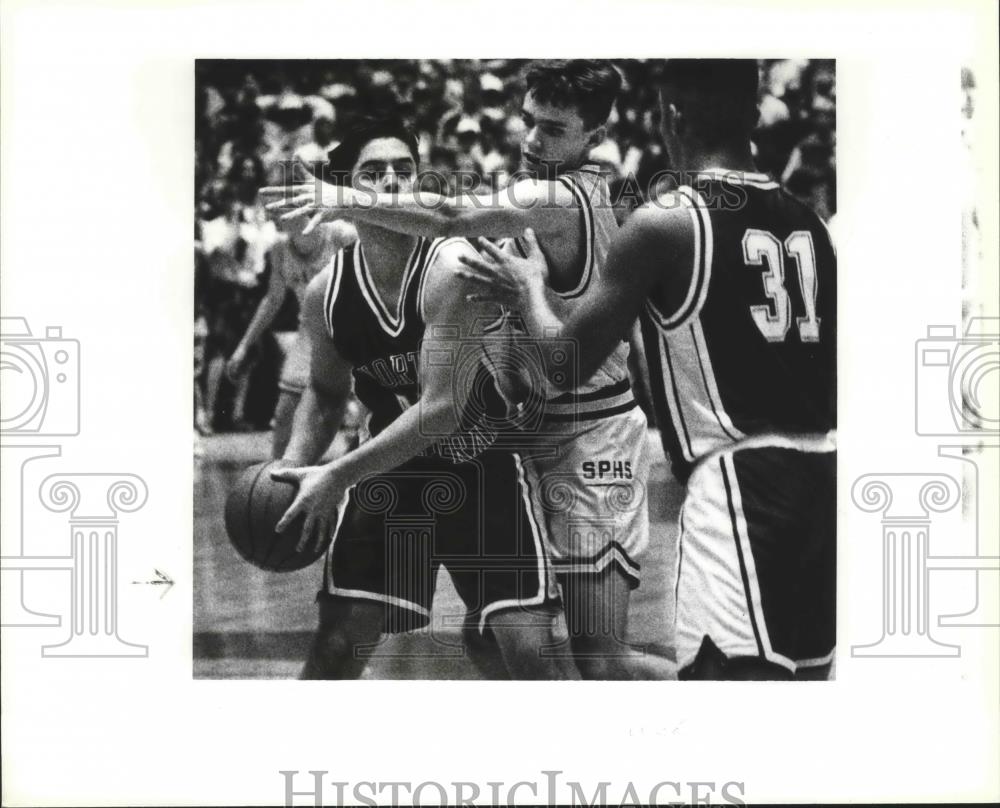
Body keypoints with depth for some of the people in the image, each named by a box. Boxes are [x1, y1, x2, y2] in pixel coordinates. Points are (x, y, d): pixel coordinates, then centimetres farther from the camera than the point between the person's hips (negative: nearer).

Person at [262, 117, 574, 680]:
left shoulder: (454, 268, -23)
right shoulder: (326, 293, -5)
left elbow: (441, 408, -27)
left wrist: (337, 476, -26)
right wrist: (291, 472, -5)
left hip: (480, 467, -4)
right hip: (387, 468, 4)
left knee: (532, 649, -7)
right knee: (337, 644, -2)